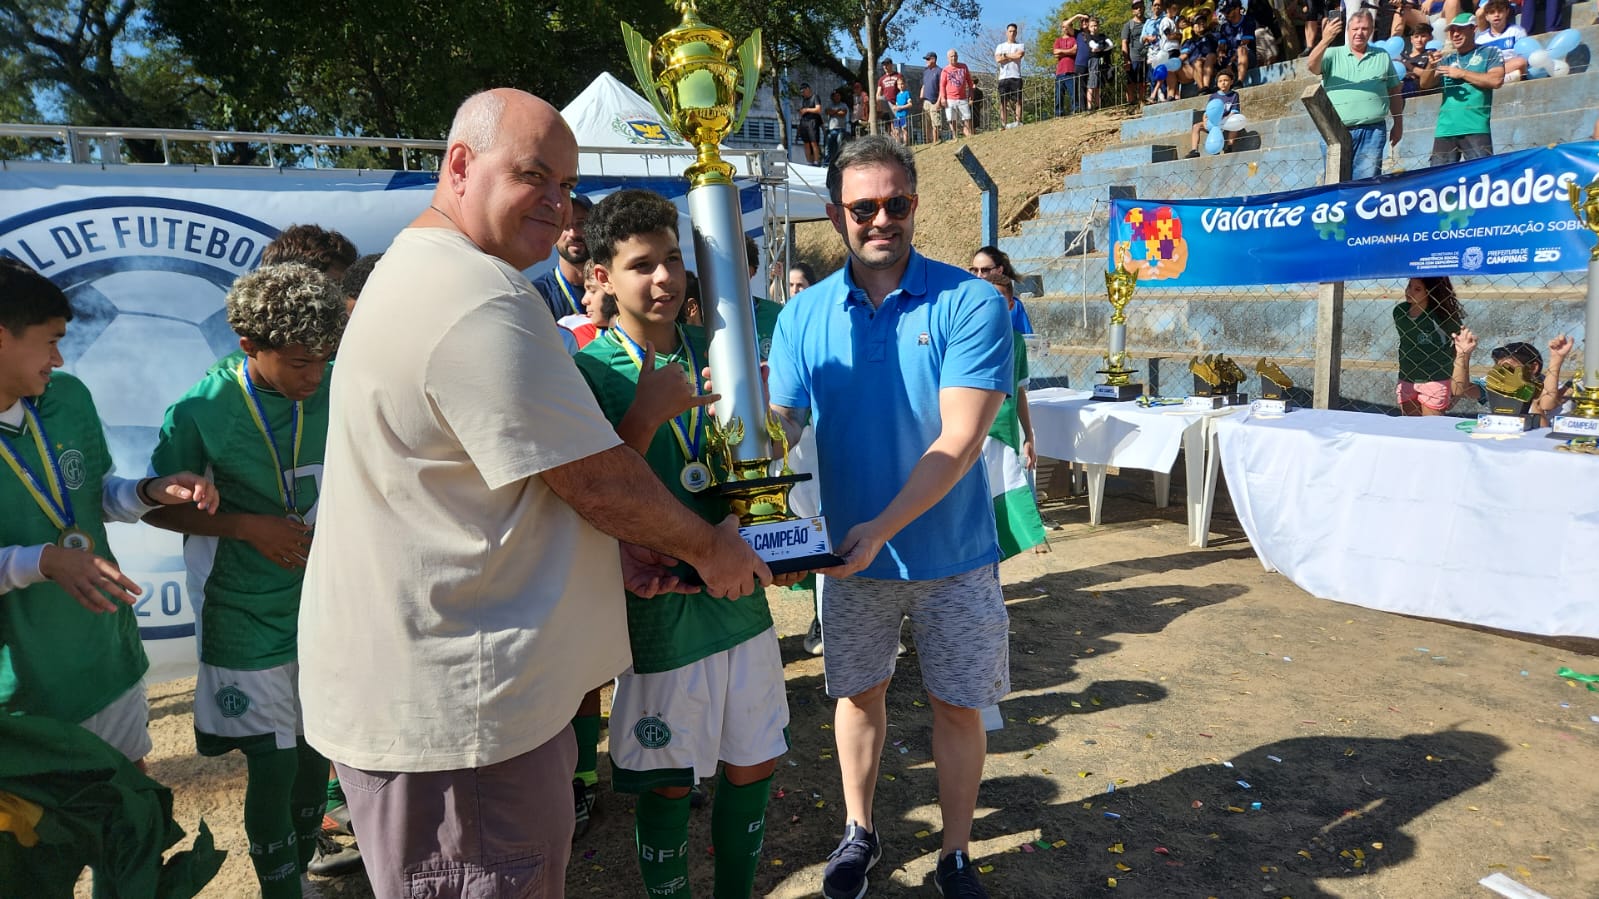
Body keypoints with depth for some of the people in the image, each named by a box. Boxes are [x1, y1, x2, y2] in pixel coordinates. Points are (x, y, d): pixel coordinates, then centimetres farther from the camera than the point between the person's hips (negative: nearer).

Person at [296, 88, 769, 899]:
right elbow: (596, 479, -19)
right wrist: (709, 548, -3)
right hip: (453, 710, -11)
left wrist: (612, 543, 7)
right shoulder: (483, 301, -23)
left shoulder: (415, 271, 14)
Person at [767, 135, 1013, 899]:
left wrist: (879, 529, -28)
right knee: (859, 692, 18)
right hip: (849, 549, 2)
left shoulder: (968, 303, -13)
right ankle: (858, 832, 41)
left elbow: (959, 440, -20)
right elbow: (780, 427, -7)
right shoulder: (803, 316, -4)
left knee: (957, 706, 11)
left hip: (950, 552, -2)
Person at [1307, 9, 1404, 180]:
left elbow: (1394, 92, 16)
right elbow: (1311, 66, -14)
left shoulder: (1382, 56, 12)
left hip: (1373, 131, 1)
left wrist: (1398, 124, 14)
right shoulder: (1333, 54, 7)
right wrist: (1325, 40, -30)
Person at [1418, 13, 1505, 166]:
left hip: (1476, 129, -3)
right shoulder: (1447, 60, 18)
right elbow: (1424, 84, 9)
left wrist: (1462, 73, -2)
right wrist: (1431, 66, -10)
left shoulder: (1490, 53, 10)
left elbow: (1496, 80, -4)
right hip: (1445, 130, 3)